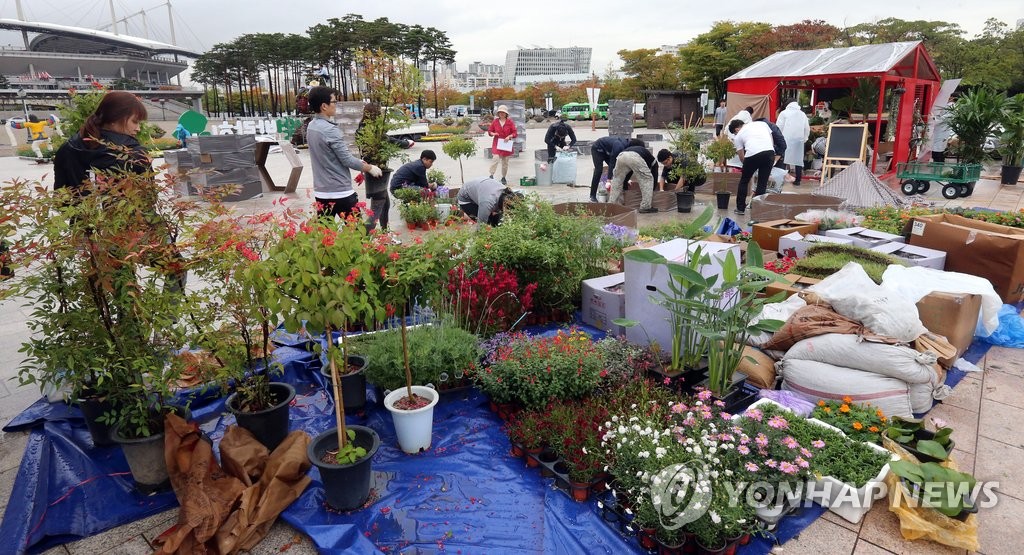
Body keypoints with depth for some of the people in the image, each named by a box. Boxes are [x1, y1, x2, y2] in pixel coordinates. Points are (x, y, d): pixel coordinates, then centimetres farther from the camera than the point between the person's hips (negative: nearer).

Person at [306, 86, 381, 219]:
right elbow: (347, 160, -17)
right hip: (340, 192, -8)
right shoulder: (330, 130, -19)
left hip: (321, 192, 8)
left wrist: (358, 162, 16)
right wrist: (369, 168, -3)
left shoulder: (311, 127, 8)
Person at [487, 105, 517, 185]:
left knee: (505, 162, 8)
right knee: (496, 159, -19)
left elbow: (515, 133, 2)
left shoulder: (510, 122, 1)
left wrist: (509, 136, -16)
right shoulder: (495, 121, 3)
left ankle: (504, 178, 21)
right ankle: (491, 175, -12)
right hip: (497, 143, -1)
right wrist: (493, 133, -11)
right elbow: (489, 131, 10)